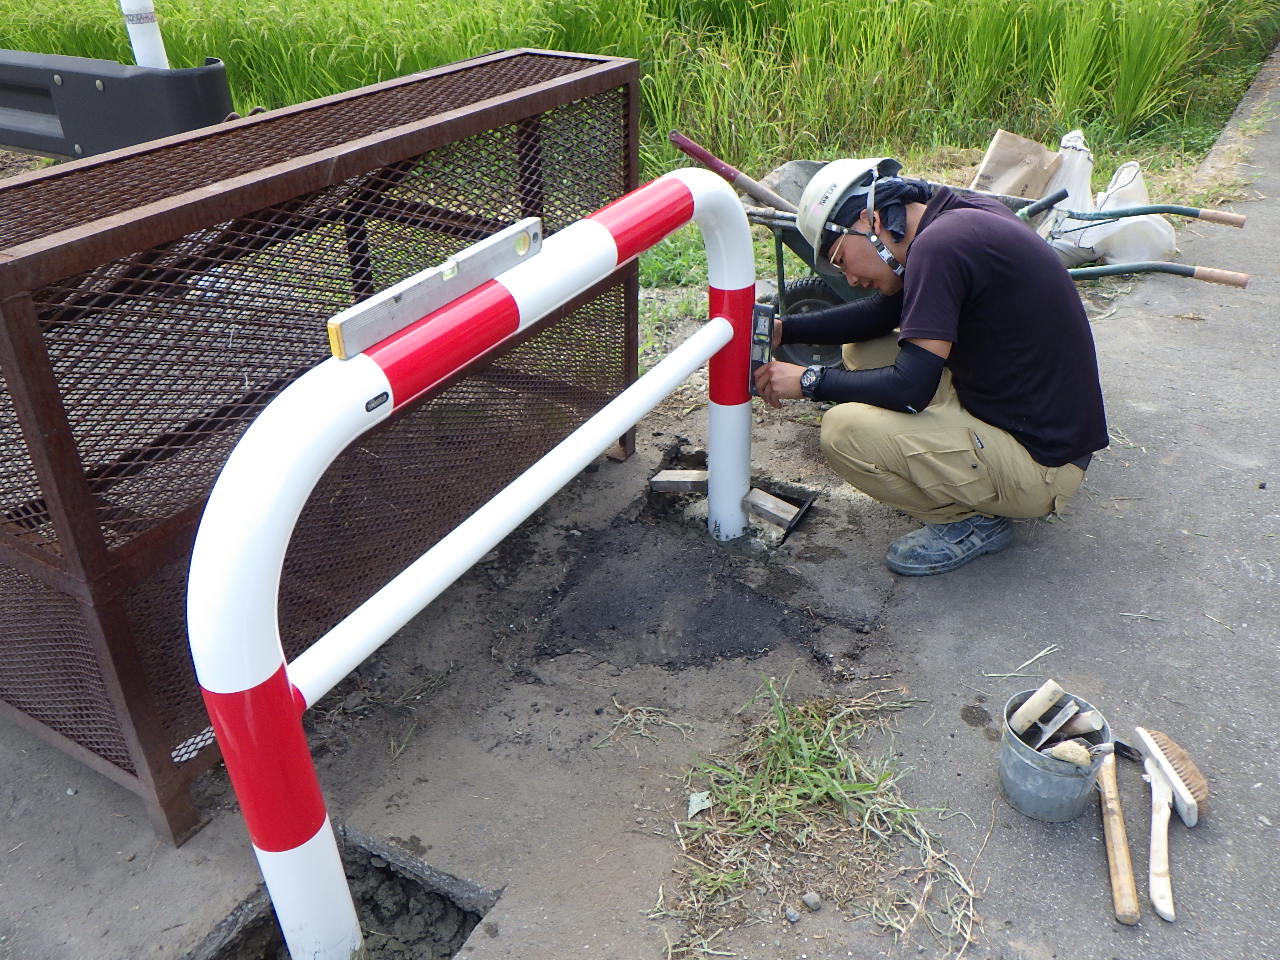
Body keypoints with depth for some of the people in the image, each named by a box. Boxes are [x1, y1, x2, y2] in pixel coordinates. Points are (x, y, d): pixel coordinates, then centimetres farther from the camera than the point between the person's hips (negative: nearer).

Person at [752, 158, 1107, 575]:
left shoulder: (939, 246, -22)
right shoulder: (963, 211, 6)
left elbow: (910, 388, -24)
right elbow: (882, 313, 16)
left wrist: (811, 380, -11)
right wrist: (782, 329, 8)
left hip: (1041, 463, -10)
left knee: (844, 430, -23)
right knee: (862, 351, 11)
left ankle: (974, 521, 0)